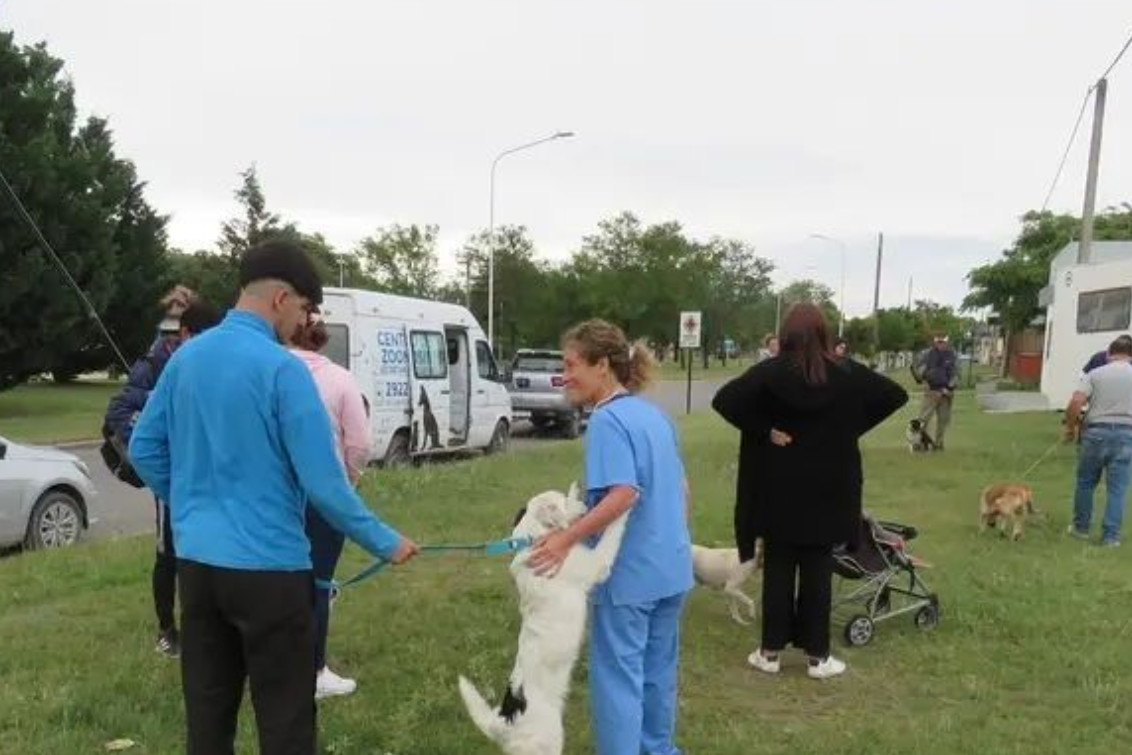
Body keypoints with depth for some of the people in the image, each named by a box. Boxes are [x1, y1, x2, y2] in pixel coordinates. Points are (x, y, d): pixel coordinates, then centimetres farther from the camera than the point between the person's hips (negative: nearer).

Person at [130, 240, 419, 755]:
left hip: (196, 561, 7)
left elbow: (144, 450, 13)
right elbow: (322, 484, -17)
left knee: (207, 713, 17)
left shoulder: (185, 358, 5)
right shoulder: (281, 368, -16)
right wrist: (385, 543, -6)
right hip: (267, 566, -7)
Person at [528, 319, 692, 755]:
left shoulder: (607, 420, -17)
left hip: (629, 572, -8)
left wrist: (568, 538, -28)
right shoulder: (654, 414, 8)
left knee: (618, 677, 4)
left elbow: (624, 494, -28)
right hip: (672, 567, 9)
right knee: (658, 670, 21)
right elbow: (681, 487, 15)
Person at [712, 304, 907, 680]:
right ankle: (818, 656, 16)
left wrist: (763, 430, -13)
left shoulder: (771, 371, -11)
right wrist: (851, 427, 0)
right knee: (818, 571, 9)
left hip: (779, 488, -1)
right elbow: (896, 395, 1)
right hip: (827, 488, 1)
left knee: (778, 569, 9)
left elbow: (724, 399, -21)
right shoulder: (846, 373, -5)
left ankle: (771, 651, 17)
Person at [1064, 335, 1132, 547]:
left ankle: (1081, 527, 25)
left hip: (1096, 432, 0)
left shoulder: (1095, 374, 0)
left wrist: (1070, 426, 2)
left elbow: (1075, 403, -10)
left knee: (1085, 483, 15)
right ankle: (1111, 536, 10)